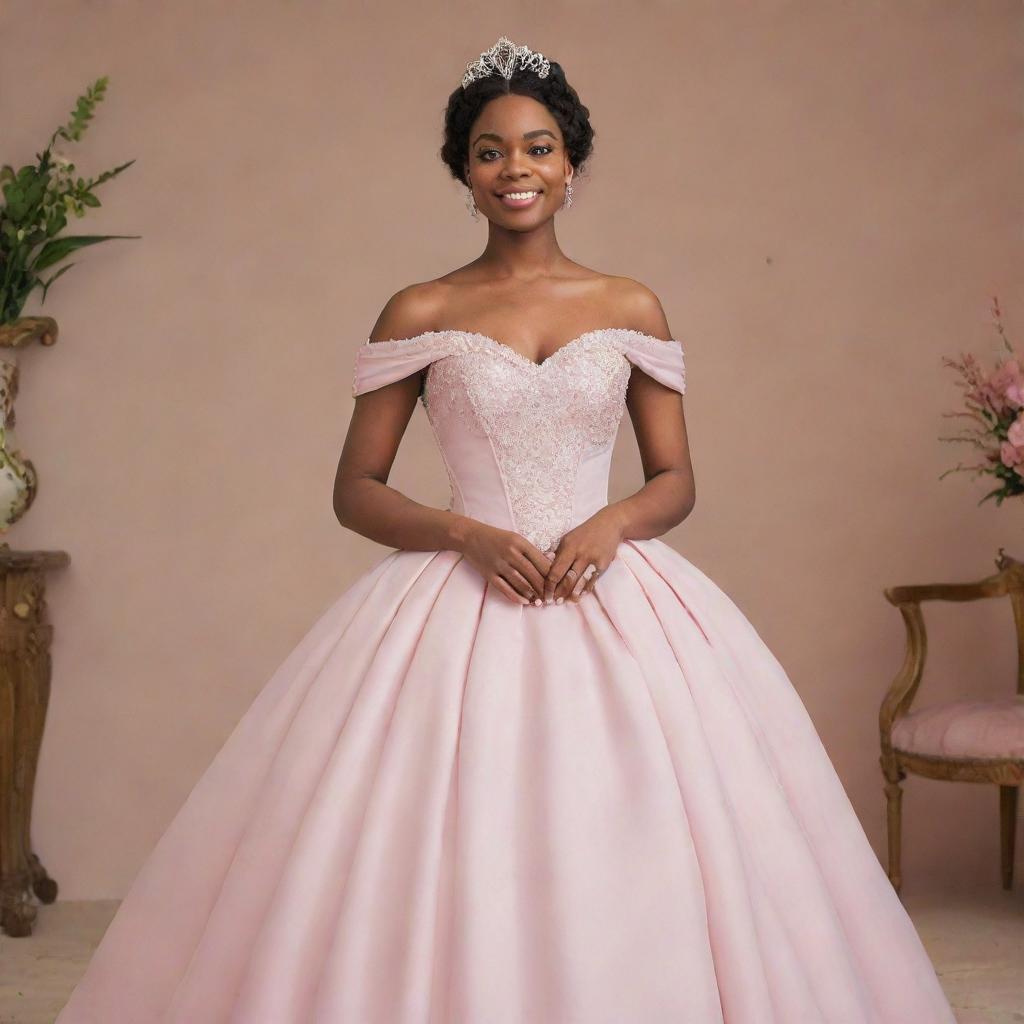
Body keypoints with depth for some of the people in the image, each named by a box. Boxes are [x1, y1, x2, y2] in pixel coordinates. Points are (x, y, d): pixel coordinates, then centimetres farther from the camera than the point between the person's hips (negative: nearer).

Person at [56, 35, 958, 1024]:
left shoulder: (633, 309, 8)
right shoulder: (419, 313, 4)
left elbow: (676, 481, 10)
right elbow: (355, 490, 3)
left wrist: (611, 524, -11)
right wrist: (469, 534, -13)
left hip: (612, 599, 1)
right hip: (459, 605, -1)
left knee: (628, 861, -3)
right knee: (448, 854, -6)